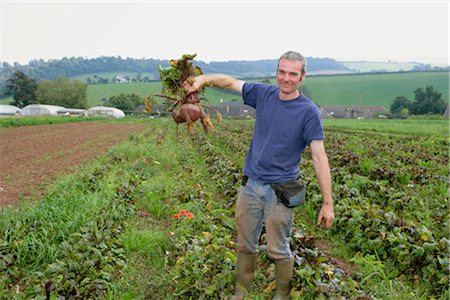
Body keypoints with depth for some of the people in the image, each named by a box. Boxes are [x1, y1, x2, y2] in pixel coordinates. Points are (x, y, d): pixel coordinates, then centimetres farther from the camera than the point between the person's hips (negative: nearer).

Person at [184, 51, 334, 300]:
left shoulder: (309, 112, -11)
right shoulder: (263, 94, 2)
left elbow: (319, 156, -15)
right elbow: (230, 82, 9)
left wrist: (328, 203, -17)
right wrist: (203, 79, -12)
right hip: (250, 185, 4)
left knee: (278, 251, 10)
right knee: (245, 246, 17)